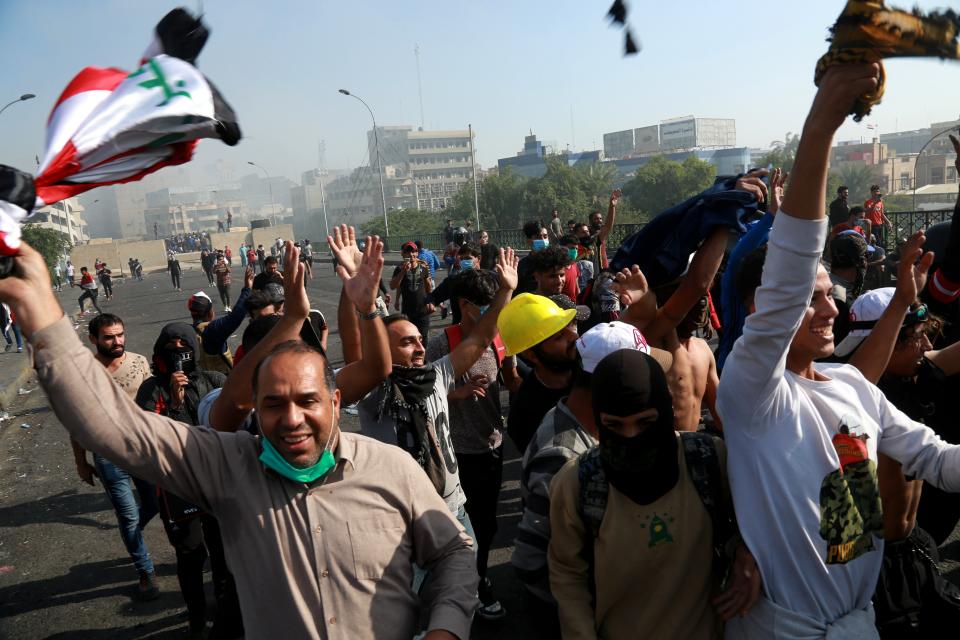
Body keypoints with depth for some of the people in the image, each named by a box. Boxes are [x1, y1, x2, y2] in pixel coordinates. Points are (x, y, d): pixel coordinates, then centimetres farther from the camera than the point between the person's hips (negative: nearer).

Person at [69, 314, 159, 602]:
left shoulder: (139, 362, -7)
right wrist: (81, 463, 3)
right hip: (110, 456, -3)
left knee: (155, 505, 16)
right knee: (129, 516, 8)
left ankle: (130, 536, 49)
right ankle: (145, 572, 28)